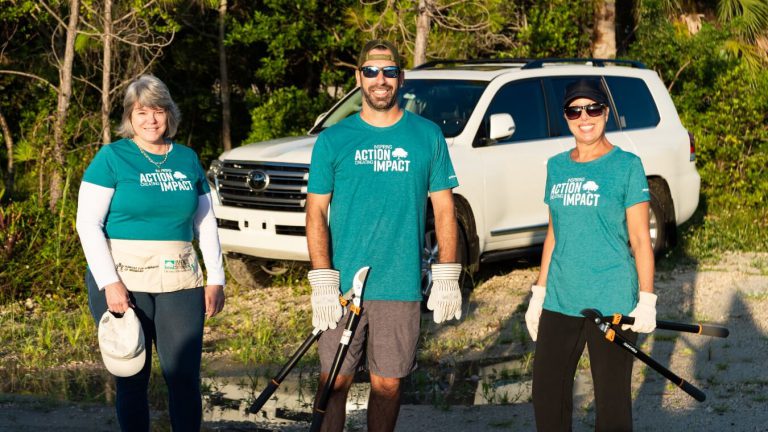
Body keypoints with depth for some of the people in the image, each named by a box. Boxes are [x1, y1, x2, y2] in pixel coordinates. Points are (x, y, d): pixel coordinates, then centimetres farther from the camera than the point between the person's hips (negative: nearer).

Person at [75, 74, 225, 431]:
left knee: (186, 377, -1)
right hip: (123, 280, -3)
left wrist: (216, 278, 10)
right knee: (132, 379, 1)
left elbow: (205, 222, 17)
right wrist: (109, 282, -14)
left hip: (180, 280, 3)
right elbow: (89, 224, -5)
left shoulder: (187, 159, 12)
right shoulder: (112, 157, 0)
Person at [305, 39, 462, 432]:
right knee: (334, 381, 1)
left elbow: (443, 208, 7)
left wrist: (447, 278, 0)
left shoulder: (427, 136, 4)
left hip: (400, 288, 1)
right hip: (342, 288, 0)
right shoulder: (333, 139, 3)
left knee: (388, 383, 8)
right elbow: (316, 212, 2)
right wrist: (322, 282, -8)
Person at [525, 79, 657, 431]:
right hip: (560, 301, 5)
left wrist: (647, 300, -11)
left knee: (611, 401, 2)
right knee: (547, 394, 7)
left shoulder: (626, 165, -4)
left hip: (612, 303, -5)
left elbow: (640, 239, -5)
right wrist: (539, 293, 14)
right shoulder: (557, 167, 10)